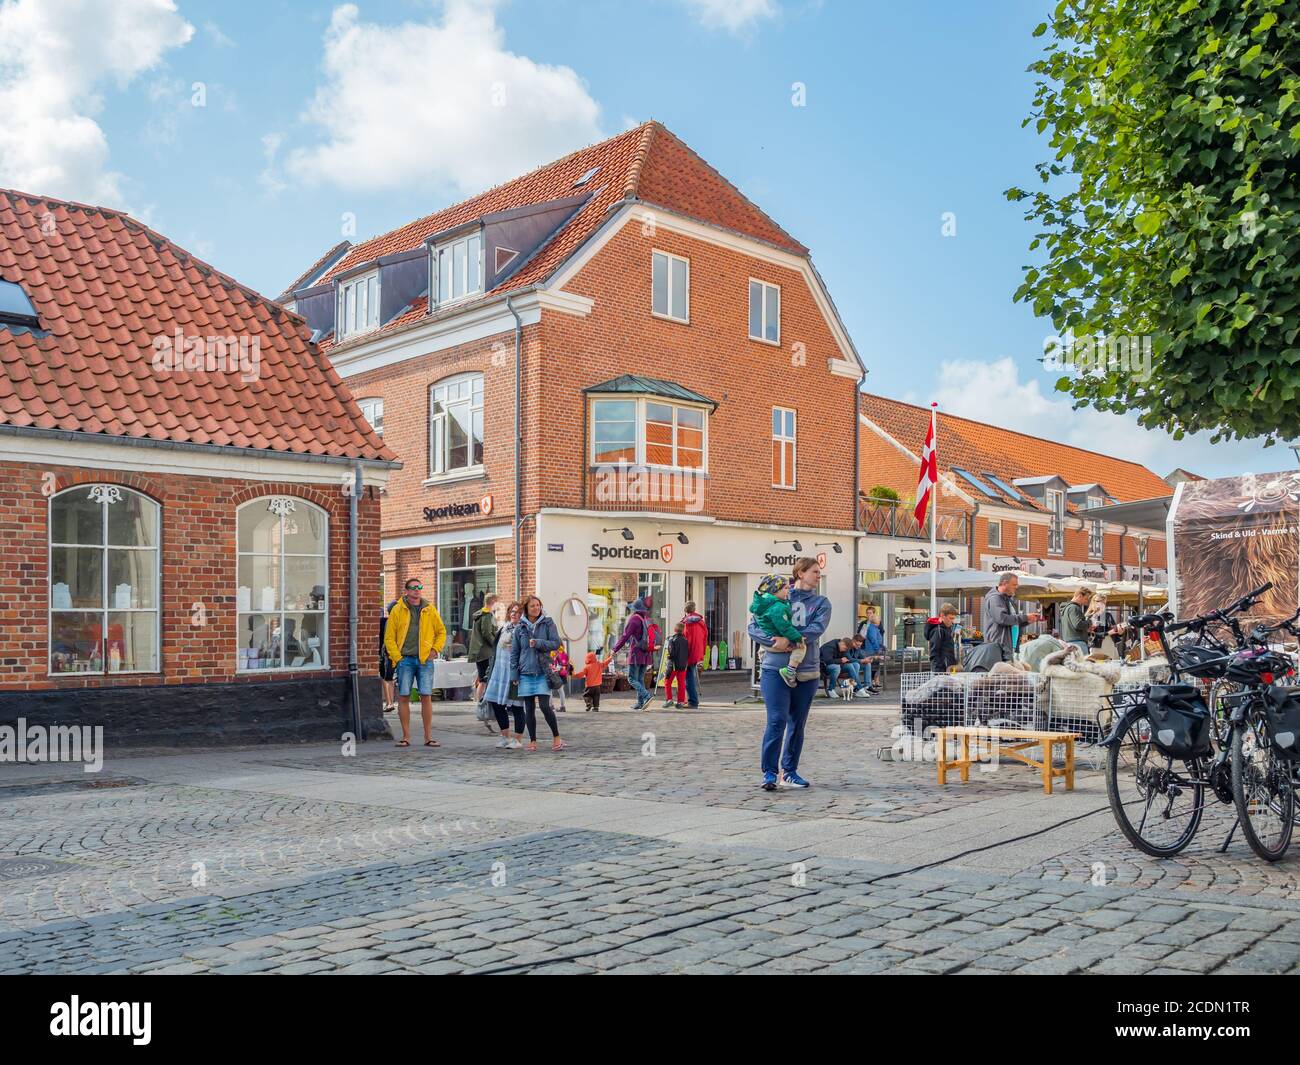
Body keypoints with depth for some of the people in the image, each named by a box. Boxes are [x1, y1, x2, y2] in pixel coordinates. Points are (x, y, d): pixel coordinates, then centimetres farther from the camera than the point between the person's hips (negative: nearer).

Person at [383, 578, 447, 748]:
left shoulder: (430, 609, 8)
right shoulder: (397, 610, 3)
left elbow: (441, 632, 16)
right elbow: (389, 637, 4)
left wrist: (435, 649, 2)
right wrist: (397, 657, -5)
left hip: (425, 659, 1)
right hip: (405, 659, -1)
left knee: (426, 697, -1)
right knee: (403, 697, 0)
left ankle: (428, 737, 5)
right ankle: (406, 737, 9)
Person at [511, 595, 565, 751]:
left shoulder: (548, 624, 4)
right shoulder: (520, 628, 8)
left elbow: (556, 643, -3)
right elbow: (514, 652, 10)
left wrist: (538, 643, -14)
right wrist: (514, 674, 4)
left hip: (543, 672, -2)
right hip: (526, 673, 3)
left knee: (545, 706, -10)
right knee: (529, 708, 5)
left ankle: (556, 737, 5)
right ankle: (533, 741, 14)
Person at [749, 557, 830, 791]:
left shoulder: (821, 602, 8)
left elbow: (817, 629, -10)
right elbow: (753, 627, 1)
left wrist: (790, 640, -23)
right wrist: (773, 641, -16)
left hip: (806, 672, 3)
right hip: (775, 669, -3)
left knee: (797, 724, 10)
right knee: (777, 720, -12)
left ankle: (789, 772, 22)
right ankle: (769, 772, -6)